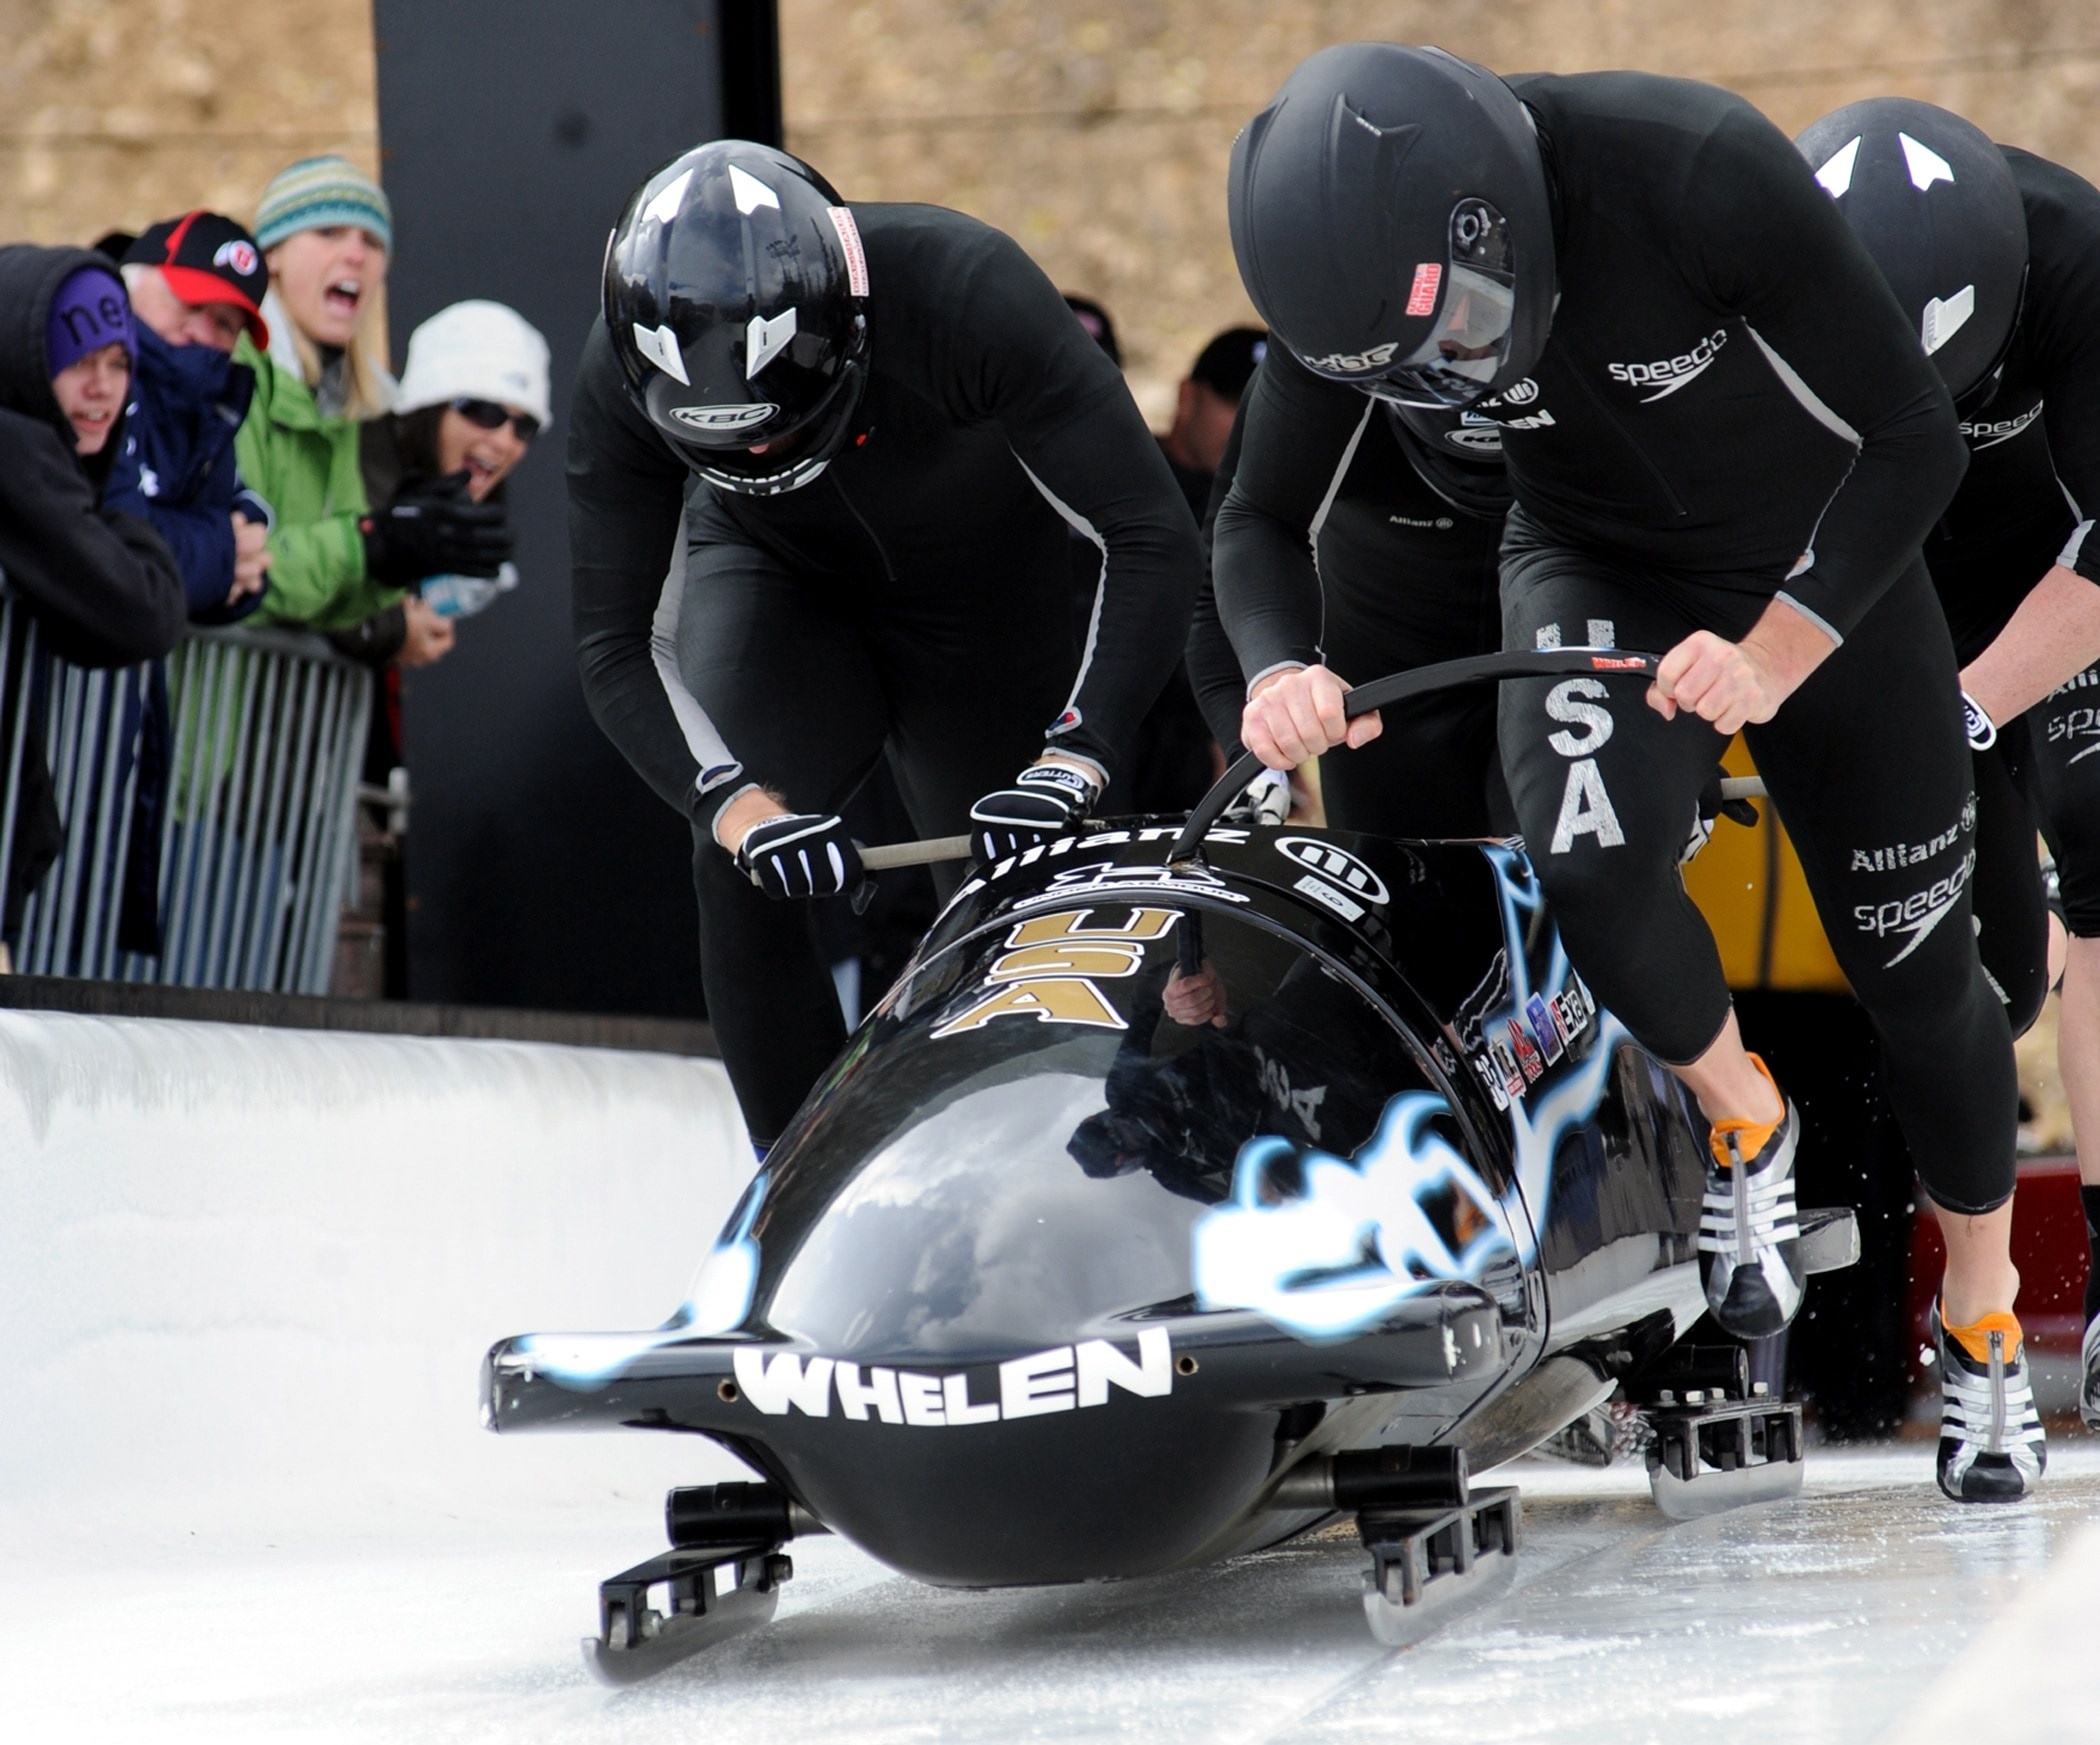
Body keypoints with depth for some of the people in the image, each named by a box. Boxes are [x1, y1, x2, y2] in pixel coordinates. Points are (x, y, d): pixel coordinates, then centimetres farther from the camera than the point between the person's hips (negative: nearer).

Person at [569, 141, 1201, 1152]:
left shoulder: (969, 292, -39)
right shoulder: (623, 376, -32)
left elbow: (1151, 540, -35)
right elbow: (614, 646, -24)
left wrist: (1073, 756, -45)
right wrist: (734, 805, -40)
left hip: (983, 585, 0)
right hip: (771, 576, 1)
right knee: (738, 871, -19)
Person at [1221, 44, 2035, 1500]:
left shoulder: (1701, 170, -35)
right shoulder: (1366, 263, -23)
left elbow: (1915, 438, -27)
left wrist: (1777, 651, -38)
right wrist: (1283, 673, -34)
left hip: (1827, 567, -2)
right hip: (1597, 570, 2)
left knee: (1921, 979, 5)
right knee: (1592, 858, -28)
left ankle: (1986, 1320, 30)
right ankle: (1743, 1122, 2)